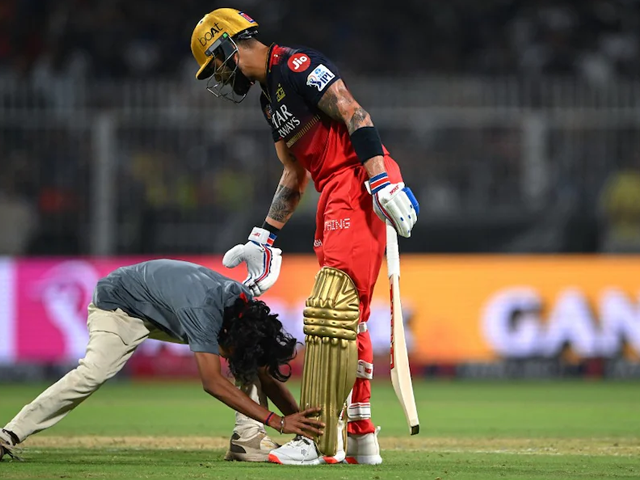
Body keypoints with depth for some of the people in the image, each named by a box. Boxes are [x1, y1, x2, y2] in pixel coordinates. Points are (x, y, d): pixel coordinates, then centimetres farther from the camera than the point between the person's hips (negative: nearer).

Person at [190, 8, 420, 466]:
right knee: (347, 316, 11)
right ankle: (360, 437, 15)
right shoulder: (271, 95, 23)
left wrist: (382, 181, -26)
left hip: (358, 182, -11)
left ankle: (317, 441, -17)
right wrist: (263, 240, 27)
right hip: (335, 196, 11)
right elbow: (294, 176, 28)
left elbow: (354, 115, -17)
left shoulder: (297, 66, -8)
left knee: (330, 310, -15)